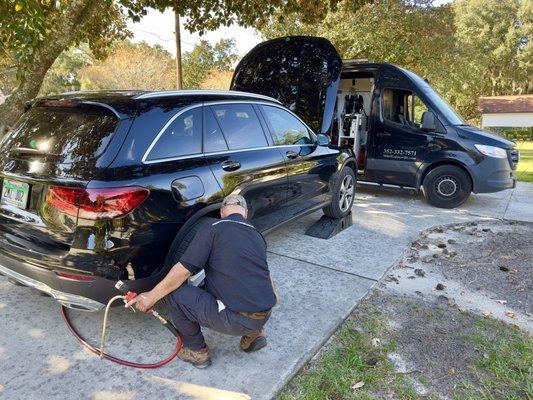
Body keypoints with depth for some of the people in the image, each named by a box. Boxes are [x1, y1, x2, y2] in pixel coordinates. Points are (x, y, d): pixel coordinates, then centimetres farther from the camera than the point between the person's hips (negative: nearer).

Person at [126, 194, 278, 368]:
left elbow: (182, 270, -8)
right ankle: (254, 334, 19)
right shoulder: (257, 235, 15)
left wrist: (151, 297, 5)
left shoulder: (213, 229, -4)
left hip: (236, 320, -7)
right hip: (265, 316, 7)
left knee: (175, 293, 4)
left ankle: (197, 351, 16)